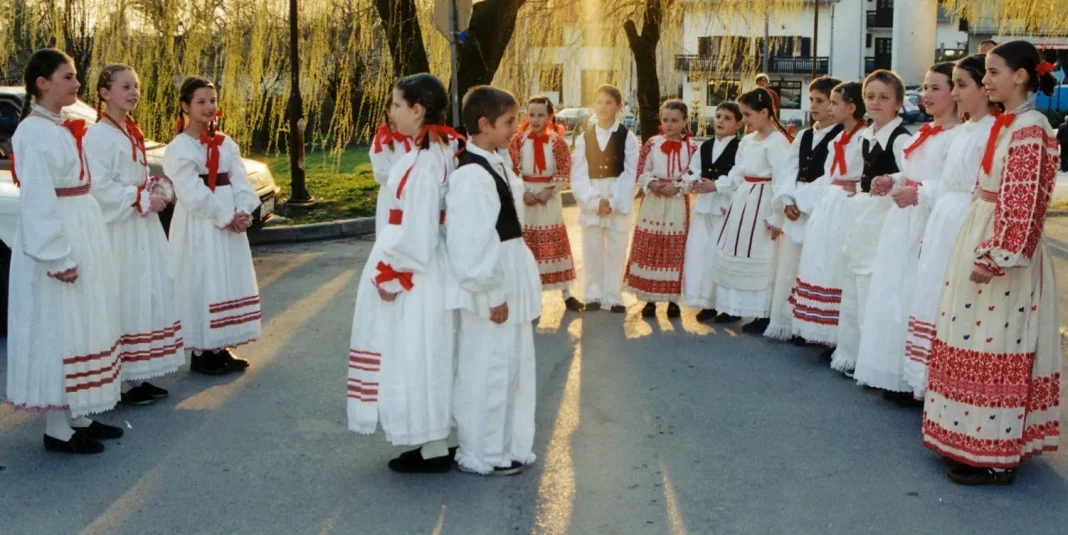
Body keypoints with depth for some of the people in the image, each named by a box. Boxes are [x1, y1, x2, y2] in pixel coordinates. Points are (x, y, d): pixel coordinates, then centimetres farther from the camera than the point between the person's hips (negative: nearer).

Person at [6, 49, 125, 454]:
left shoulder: (65, 129, 14)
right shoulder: (34, 132, -14)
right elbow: (37, 199, -19)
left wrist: (90, 249, 15)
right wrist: (57, 256, -23)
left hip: (85, 237, 10)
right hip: (56, 242, -9)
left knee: (83, 328, 13)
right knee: (57, 333, -3)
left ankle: (79, 417, 23)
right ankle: (57, 429, 5)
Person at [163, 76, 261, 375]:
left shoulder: (226, 144, 11)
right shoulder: (179, 148, -8)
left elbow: (240, 183, 3)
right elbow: (192, 194, -16)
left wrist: (243, 213, -14)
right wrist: (226, 217, -18)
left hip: (231, 223, 7)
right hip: (198, 226, -7)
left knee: (230, 284, 9)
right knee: (201, 286, -4)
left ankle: (221, 348, 20)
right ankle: (201, 353, 4)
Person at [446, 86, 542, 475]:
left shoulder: (494, 163, 9)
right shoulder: (472, 176, -21)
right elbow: (472, 245, -24)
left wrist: (511, 288, 17)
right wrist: (493, 294, -19)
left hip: (508, 281, 10)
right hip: (491, 287, -10)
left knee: (511, 365, 19)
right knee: (487, 370, 3)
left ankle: (507, 446, 33)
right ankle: (482, 455, 19)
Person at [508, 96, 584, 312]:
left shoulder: (557, 141, -5)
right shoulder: (518, 139, -5)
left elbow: (565, 171, -6)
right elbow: (510, 169, -5)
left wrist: (549, 191, -16)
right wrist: (522, 193, -15)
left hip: (550, 196, 0)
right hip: (524, 196, 0)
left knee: (556, 243, 7)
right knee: (525, 245, 6)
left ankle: (566, 294, 16)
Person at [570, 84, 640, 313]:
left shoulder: (628, 137, -1)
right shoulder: (584, 138, 5)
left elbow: (630, 175, -6)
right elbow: (578, 176, -1)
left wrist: (613, 202, -15)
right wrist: (594, 201, -13)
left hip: (619, 203, -2)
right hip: (590, 203, 2)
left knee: (616, 252, 3)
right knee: (591, 251, 6)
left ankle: (614, 297, 12)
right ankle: (593, 296, 17)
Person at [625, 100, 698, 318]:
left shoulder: (691, 147, -2)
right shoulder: (652, 143, 3)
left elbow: (694, 177, -5)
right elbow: (640, 171, 2)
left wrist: (677, 187, -18)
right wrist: (651, 183, -15)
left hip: (678, 205, -1)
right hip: (652, 204, 2)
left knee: (675, 253, 5)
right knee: (648, 251, 5)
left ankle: (672, 299, 16)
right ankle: (650, 298, 14)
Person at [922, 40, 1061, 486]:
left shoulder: (1030, 129, -15)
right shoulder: (1007, 124, 13)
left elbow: (1025, 203, -20)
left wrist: (997, 257, -23)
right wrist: (982, 249, 17)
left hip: (1001, 251, -10)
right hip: (981, 239, 10)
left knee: (996, 350, -4)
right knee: (979, 346, 13)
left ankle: (997, 458, 4)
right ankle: (979, 440, 23)